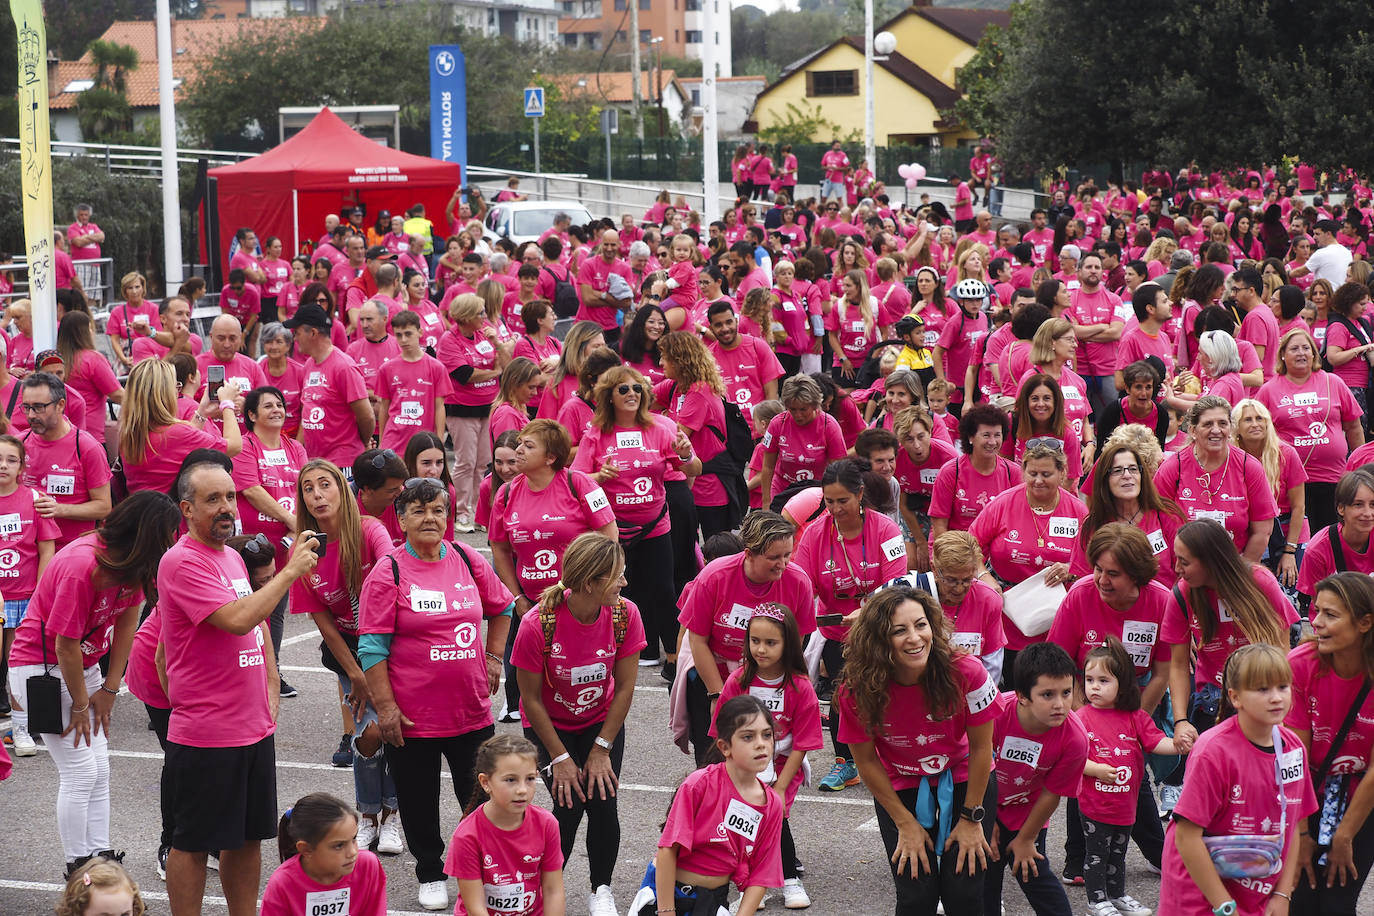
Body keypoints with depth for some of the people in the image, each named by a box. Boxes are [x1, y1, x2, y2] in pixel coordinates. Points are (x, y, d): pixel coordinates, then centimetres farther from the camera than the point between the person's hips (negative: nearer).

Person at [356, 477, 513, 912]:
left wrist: (493, 657, 11)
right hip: (412, 716, -3)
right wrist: (385, 706, -14)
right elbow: (372, 647, -10)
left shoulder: (468, 561, 3)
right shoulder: (388, 573, -8)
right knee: (419, 802, 11)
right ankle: (431, 875, 30)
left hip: (472, 711, 3)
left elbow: (501, 607, 20)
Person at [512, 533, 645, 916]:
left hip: (602, 723, 2)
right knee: (569, 805, -14)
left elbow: (624, 689, -11)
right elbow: (531, 698, -17)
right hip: (549, 726, -2)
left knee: (603, 803, -10)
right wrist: (560, 758, -14)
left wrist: (601, 750, -10)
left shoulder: (624, 615, -21)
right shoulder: (538, 625, -30)